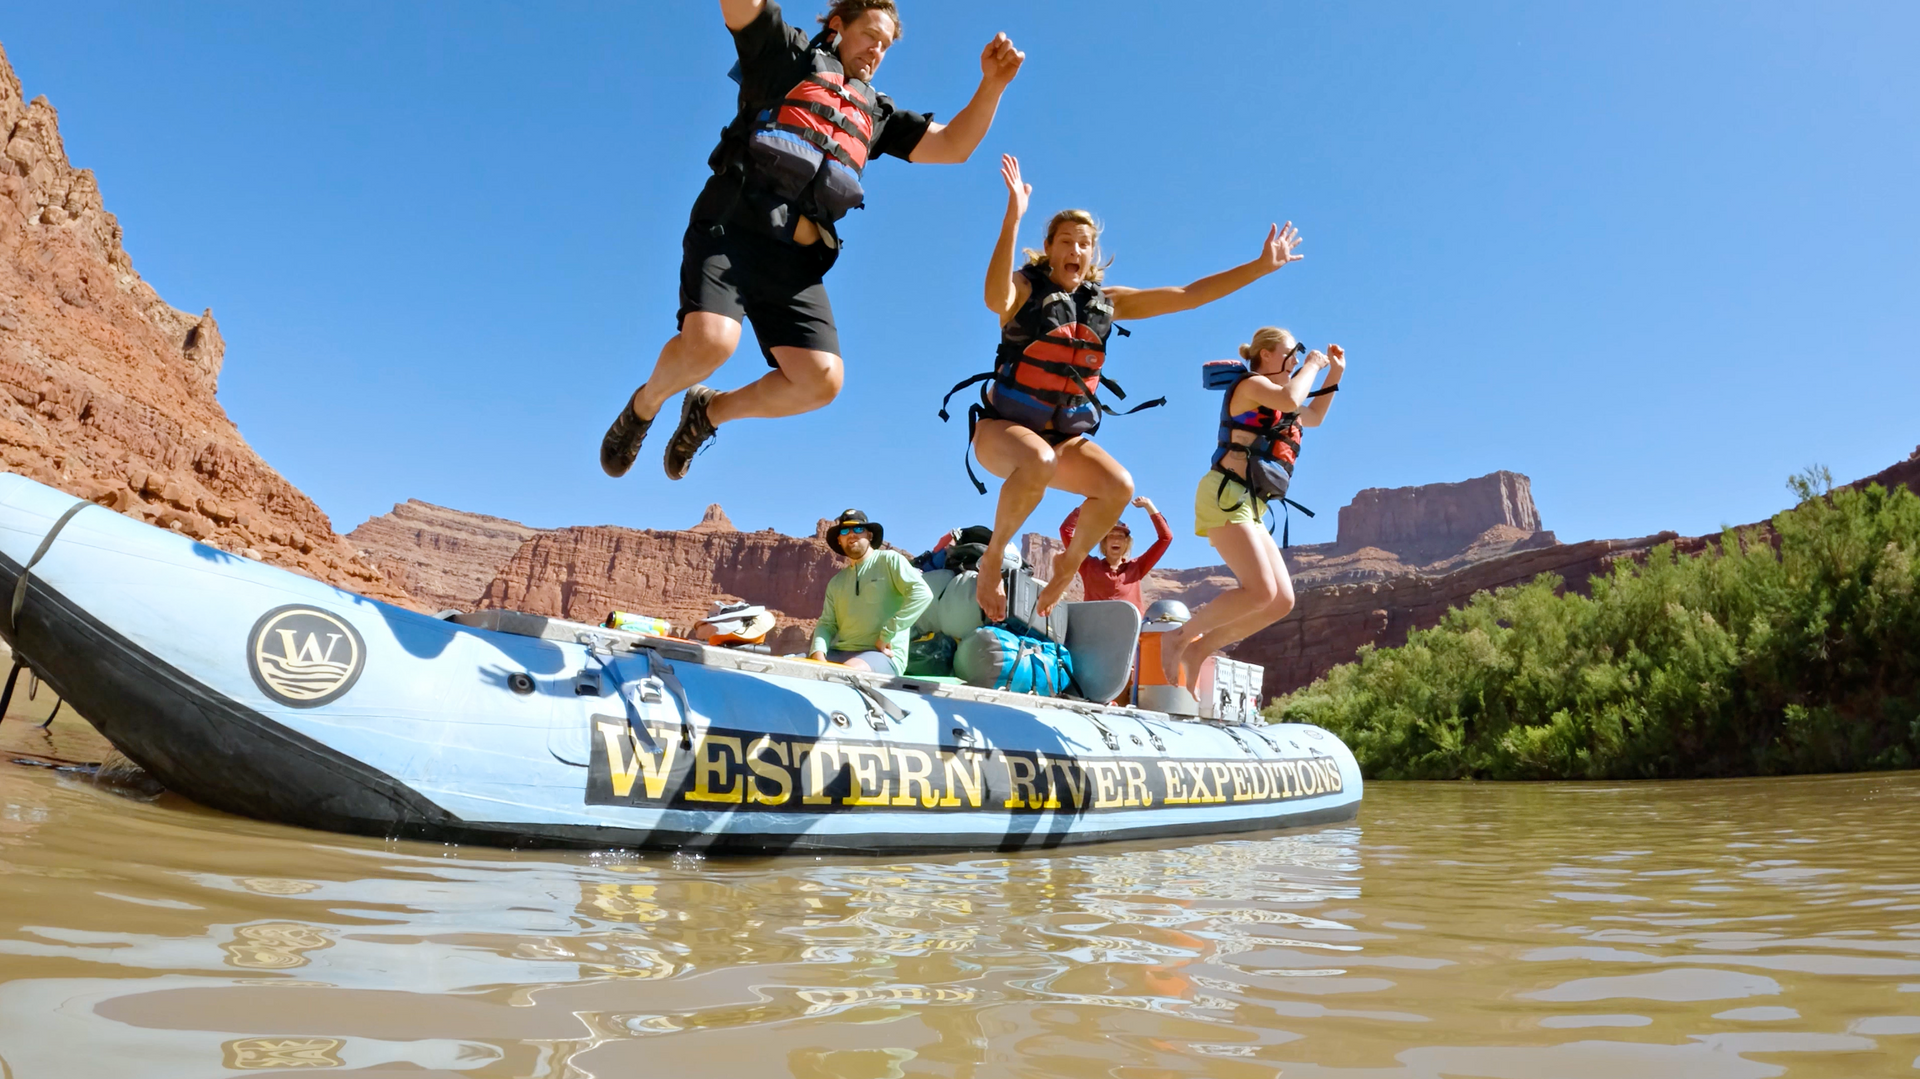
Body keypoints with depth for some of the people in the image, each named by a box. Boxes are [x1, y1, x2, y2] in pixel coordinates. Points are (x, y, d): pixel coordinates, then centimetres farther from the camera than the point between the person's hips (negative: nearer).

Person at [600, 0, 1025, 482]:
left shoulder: (877, 113, 27)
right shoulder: (787, 53, 16)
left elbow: (952, 146, 18)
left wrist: (992, 83, 4)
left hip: (797, 260, 5)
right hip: (732, 228, -4)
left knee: (821, 381, -13)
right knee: (710, 342, -29)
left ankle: (710, 411, 14)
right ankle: (644, 403, 6)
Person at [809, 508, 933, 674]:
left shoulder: (889, 560, 2)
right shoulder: (836, 582, 20)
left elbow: (922, 593, -12)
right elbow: (827, 623, 14)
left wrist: (886, 635, -15)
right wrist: (818, 652, -9)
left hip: (883, 655, -6)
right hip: (838, 653, 6)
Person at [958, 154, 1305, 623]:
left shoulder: (1107, 302, 9)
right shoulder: (1026, 286, -5)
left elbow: (1188, 296, 10)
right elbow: (995, 299, -31)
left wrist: (1261, 266, 7)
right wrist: (1012, 220, -42)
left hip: (1065, 435, 5)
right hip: (1003, 425, -5)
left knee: (1119, 486, -23)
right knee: (1039, 462, -39)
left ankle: (1067, 566, 2)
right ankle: (991, 557, -16)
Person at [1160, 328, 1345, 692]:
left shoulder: (1272, 401, 27)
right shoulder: (1250, 384, 0)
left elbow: (1313, 416, 43)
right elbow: (1292, 400, -20)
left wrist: (1334, 374, 32)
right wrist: (1312, 365, -3)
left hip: (1249, 507, 10)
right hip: (1226, 495, -10)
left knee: (1282, 600, 0)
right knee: (1261, 592, -22)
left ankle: (1198, 649, 4)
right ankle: (1178, 638, -8)